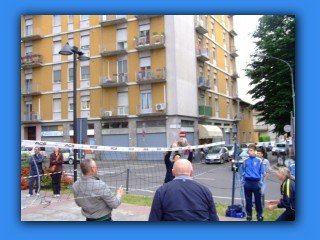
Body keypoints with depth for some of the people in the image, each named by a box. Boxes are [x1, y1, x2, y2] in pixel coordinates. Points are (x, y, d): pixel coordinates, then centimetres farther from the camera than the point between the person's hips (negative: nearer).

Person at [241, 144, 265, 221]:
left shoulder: (259, 160, -2)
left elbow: (262, 173, 1)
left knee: (258, 199, 6)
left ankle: (259, 215, 22)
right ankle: (249, 214, 21)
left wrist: (260, 183, -4)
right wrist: (243, 181, 4)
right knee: (248, 199, 9)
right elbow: (243, 172, 11)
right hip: (247, 182, 2)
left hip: (256, 182, -2)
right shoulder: (245, 160, 4)